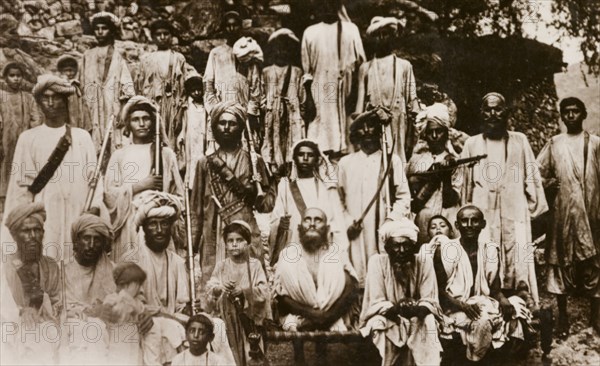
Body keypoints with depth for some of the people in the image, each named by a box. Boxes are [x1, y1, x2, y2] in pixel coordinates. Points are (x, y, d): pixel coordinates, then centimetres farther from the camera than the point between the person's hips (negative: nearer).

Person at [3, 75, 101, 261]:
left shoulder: (82, 137, 10)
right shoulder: (28, 138, 7)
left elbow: (94, 176, 5)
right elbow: (22, 185, 6)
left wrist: (95, 205, -10)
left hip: (78, 216, 1)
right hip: (43, 217, -1)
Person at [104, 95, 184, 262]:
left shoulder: (166, 154, 10)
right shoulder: (119, 155, 10)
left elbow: (177, 194, 8)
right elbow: (109, 195, 1)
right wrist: (140, 185, -6)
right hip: (128, 225, 0)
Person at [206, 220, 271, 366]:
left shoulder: (255, 265, 0)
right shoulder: (221, 266, 5)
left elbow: (263, 291, -9)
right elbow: (209, 288, -5)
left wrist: (244, 290, -24)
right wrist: (219, 288, -26)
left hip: (249, 318, -1)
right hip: (227, 319, 1)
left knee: (249, 353, 1)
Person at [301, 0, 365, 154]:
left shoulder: (310, 32, -6)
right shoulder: (351, 29, -8)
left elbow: (306, 69, -2)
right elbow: (360, 62, -6)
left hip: (319, 92, 0)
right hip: (345, 92, 0)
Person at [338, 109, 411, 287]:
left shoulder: (392, 160, 9)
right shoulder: (345, 162, 14)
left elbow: (403, 197, 5)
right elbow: (338, 199, 14)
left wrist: (392, 220, -9)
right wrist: (347, 223, -1)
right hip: (355, 235, 1)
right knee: (357, 280, -5)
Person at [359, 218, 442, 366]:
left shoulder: (424, 261, -8)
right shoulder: (377, 261, -11)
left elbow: (430, 301, -9)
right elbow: (377, 303, -13)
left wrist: (417, 309, -33)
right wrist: (396, 309, -33)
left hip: (418, 318, 1)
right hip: (386, 318, -1)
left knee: (428, 321, -30)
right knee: (379, 324, -32)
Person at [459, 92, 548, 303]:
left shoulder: (519, 141, 11)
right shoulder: (472, 144, 12)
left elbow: (532, 177, 10)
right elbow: (465, 183, 12)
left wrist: (536, 208, 3)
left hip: (515, 213, 0)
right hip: (482, 214, 0)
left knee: (518, 268, -5)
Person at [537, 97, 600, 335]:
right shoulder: (554, 144, 9)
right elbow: (537, 172, 10)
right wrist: (549, 184, -7)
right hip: (562, 212, 0)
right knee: (561, 262, 1)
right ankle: (563, 316, 9)